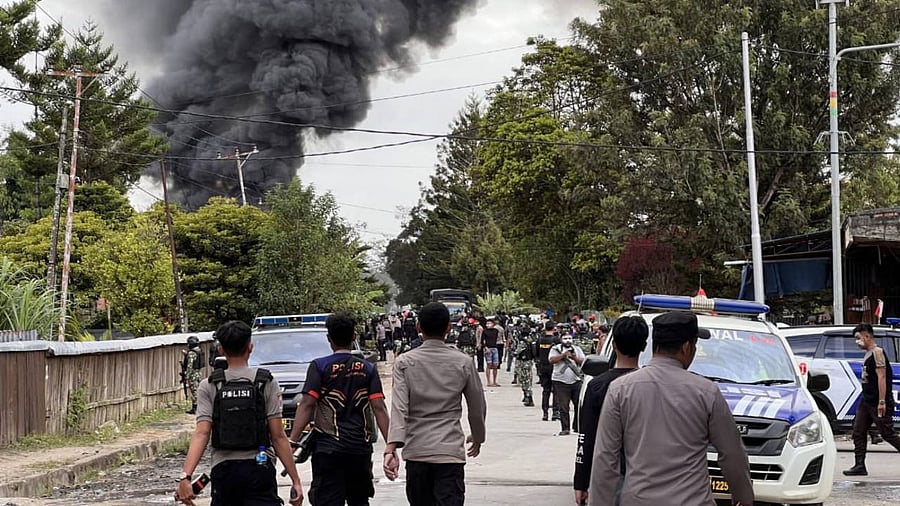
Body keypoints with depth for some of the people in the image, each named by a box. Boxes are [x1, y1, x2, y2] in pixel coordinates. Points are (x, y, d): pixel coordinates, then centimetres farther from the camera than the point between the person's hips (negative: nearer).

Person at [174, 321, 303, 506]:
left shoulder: (208, 387, 2)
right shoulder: (267, 383, -1)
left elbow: (201, 434, -11)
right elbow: (278, 436, -5)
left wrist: (185, 476, -17)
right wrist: (295, 479, -3)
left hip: (223, 470, 2)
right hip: (259, 469, -2)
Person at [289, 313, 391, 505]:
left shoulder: (319, 367, -2)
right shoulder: (368, 369, 6)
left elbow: (307, 405, -11)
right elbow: (378, 408, -1)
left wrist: (292, 441, -13)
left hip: (328, 446, -3)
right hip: (361, 447, 3)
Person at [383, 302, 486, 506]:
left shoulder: (405, 362, 0)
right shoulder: (463, 362, 2)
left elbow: (399, 408, -12)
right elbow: (478, 407, 10)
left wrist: (391, 449, -19)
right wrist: (477, 438, 28)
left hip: (416, 452, 1)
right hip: (451, 451, -1)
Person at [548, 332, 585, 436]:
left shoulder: (577, 349, 15)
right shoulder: (555, 349, 5)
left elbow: (583, 362, 6)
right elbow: (552, 360, -11)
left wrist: (575, 358, -12)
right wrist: (564, 354, -18)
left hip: (576, 380, 3)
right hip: (561, 381, -3)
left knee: (579, 405, 1)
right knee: (563, 407, -4)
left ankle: (578, 427, 15)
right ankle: (565, 429, 1)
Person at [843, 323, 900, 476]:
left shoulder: (877, 352, -13)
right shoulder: (868, 354, 15)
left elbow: (881, 377, -19)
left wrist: (882, 402, -23)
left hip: (878, 402, -10)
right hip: (866, 401, 10)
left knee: (887, 433, -5)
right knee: (858, 432, 4)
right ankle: (859, 466, 5)